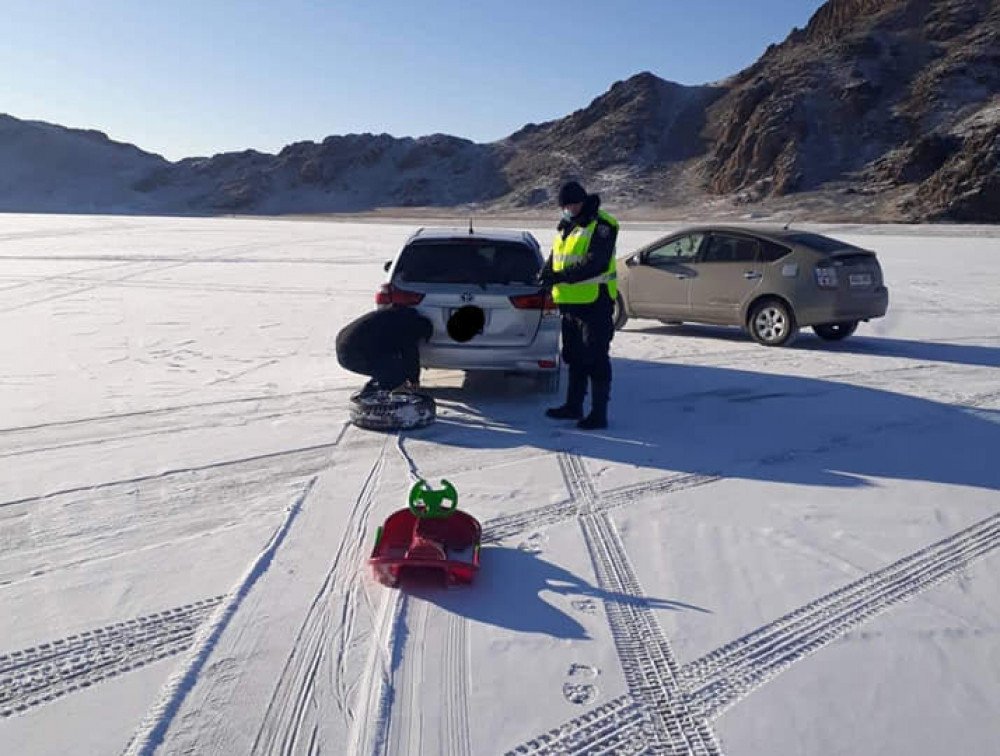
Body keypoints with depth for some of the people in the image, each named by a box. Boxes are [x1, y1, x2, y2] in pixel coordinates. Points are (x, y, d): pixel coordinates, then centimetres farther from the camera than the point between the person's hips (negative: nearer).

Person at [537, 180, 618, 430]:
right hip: (570, 303, 9)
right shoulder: (566, 227, 16)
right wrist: (546, 273, -2)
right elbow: (555, 258, 20)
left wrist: (561, 276, -26)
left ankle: (599, 414, 1)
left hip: (595, 303, -9)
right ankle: (573, 406, 27)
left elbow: (596, 264, -23)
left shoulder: (601, 226, -12)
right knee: (574, 357, 16)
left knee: (596, 359, -5)